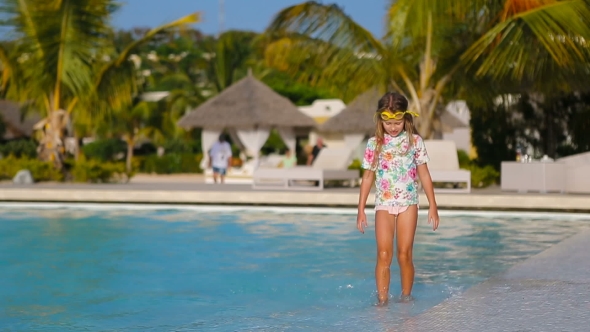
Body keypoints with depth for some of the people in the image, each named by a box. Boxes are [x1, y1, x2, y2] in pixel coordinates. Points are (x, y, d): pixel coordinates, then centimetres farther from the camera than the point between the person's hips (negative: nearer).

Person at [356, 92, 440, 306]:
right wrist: (361, 210, 4)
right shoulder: (374, 144, 2)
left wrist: (432, 206, 2)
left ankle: (406, 296, 14)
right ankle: (382, 300, -5)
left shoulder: (414, 141, 1)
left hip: (408, 204, 0)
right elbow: (368, 177, 6)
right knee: (384, 255, -6)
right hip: (383, 205, 0)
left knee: (404, 255, 0)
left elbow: (424, 174, 5)